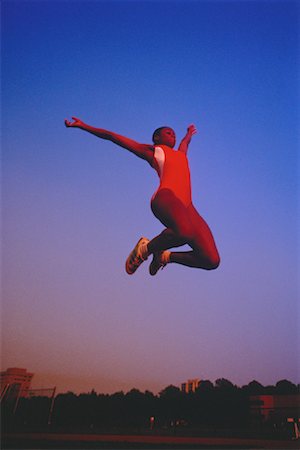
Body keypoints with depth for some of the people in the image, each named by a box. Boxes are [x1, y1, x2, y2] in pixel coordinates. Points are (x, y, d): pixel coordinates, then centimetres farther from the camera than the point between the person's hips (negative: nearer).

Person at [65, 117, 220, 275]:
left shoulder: (181, 153, 37)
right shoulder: (151, 150, 20)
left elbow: (185, 141, 63)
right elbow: (113, 136, 21)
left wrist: (189, 133, 83)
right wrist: (84, 126, 20)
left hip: (187, 207, 6)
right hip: (166, 197, -6)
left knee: (212, 261, -10)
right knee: (185, 232, -39)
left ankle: (164, 256, 11)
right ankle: (147, 247, -10)